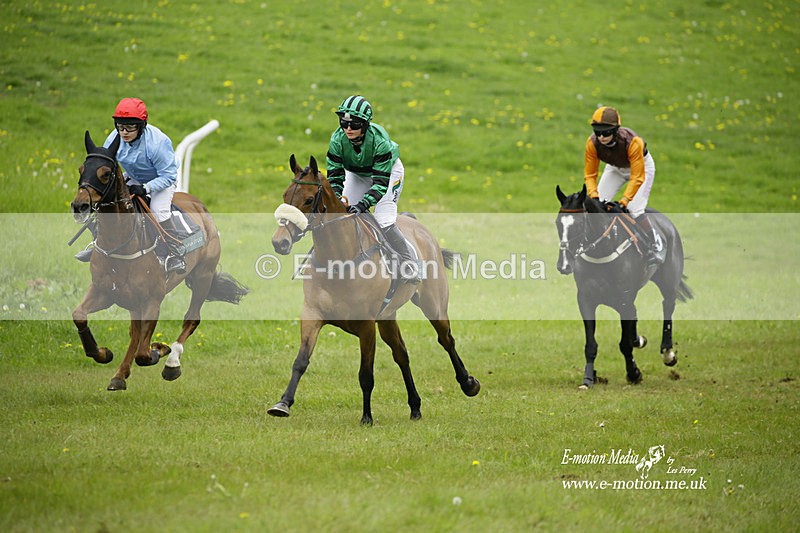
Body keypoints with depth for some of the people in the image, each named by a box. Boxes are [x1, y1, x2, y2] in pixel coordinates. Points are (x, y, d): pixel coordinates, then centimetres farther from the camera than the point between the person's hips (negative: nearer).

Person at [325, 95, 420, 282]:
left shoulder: (379, 140, -38)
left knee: (384, 221, -17)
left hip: (389, 170, -5)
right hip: (356, 174, 5)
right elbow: (334, 176, -22)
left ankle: (408, 262, 0)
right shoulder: (337, 139, -27)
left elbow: (381, 181, -36)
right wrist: (336, 199, -40)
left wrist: (363, 204, -47)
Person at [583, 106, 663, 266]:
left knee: (635, 209, -20)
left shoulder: (632, 141, -41)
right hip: (615, 168, 4)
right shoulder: (593, 143, -29)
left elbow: (637, 177, -37)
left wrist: (623, 202, -45)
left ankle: (654, 246, -1)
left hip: (641, 165, -4)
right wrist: (594, 197, -38)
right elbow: (590, 174, -21)